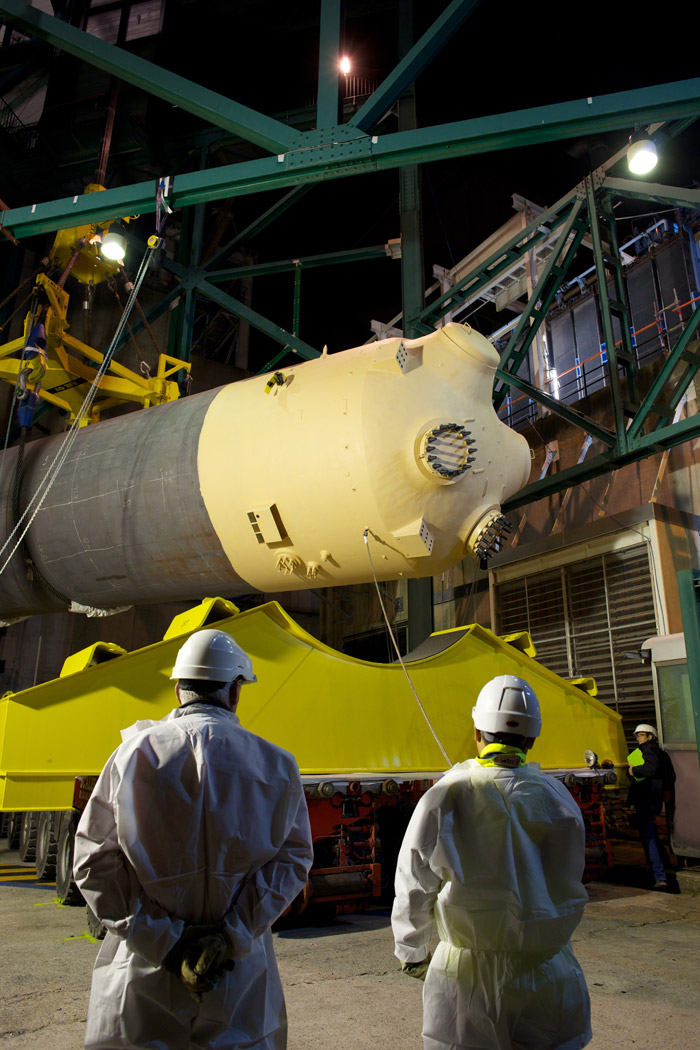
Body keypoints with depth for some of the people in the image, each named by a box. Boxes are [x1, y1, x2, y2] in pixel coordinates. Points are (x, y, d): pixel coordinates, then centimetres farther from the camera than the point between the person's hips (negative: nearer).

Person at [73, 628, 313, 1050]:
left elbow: (94, 860, -8)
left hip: (144, 972, 0)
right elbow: (291, 857, -8)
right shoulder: (275, 765, -6)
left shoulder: (135, 754, -8)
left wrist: (162, 939, -9)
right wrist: (231, 935, -10)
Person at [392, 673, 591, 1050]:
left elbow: (414, 886, -6)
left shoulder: (447, 796, -14)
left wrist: (412, 952, 11)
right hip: (547, 975, 2)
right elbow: (569, 885, 6)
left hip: (469, 976, -2)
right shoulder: (557, 796, -5)